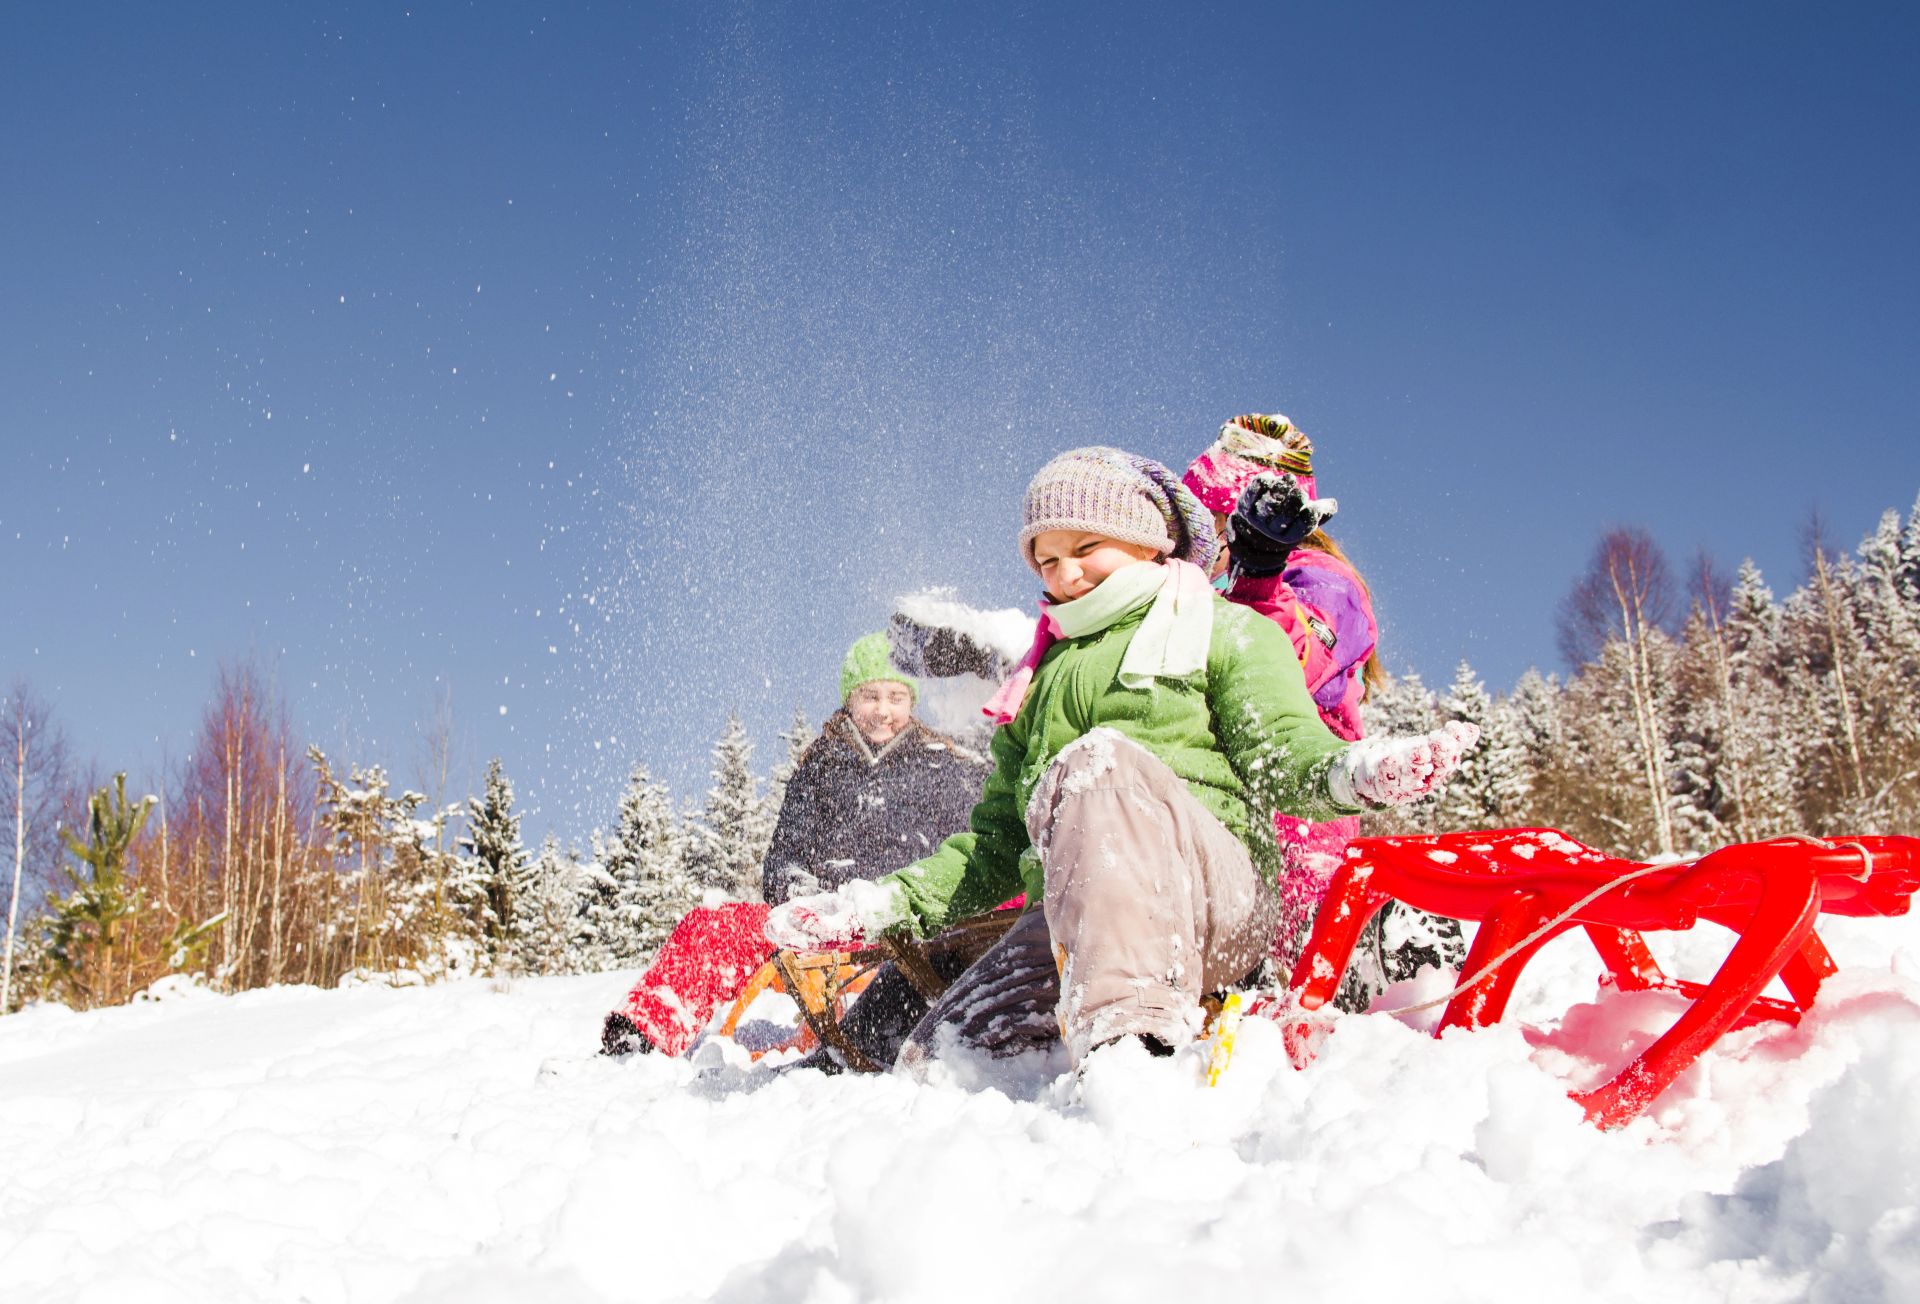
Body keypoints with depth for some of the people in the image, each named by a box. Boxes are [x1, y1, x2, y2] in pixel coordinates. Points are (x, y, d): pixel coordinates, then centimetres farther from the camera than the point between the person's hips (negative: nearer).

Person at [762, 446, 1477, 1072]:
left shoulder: (1228, 630, 17)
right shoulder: (1040, 677, 31)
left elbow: (1282, 754, 0)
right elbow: (995, 845, 28)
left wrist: (1358, 769, -25)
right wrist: (884, 903, 12)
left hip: (1215, 893, -5)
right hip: (1063, 916, 5)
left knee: (1100, 757, -35)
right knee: (935, 1057, -21)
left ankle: (1134, 1037, -49)